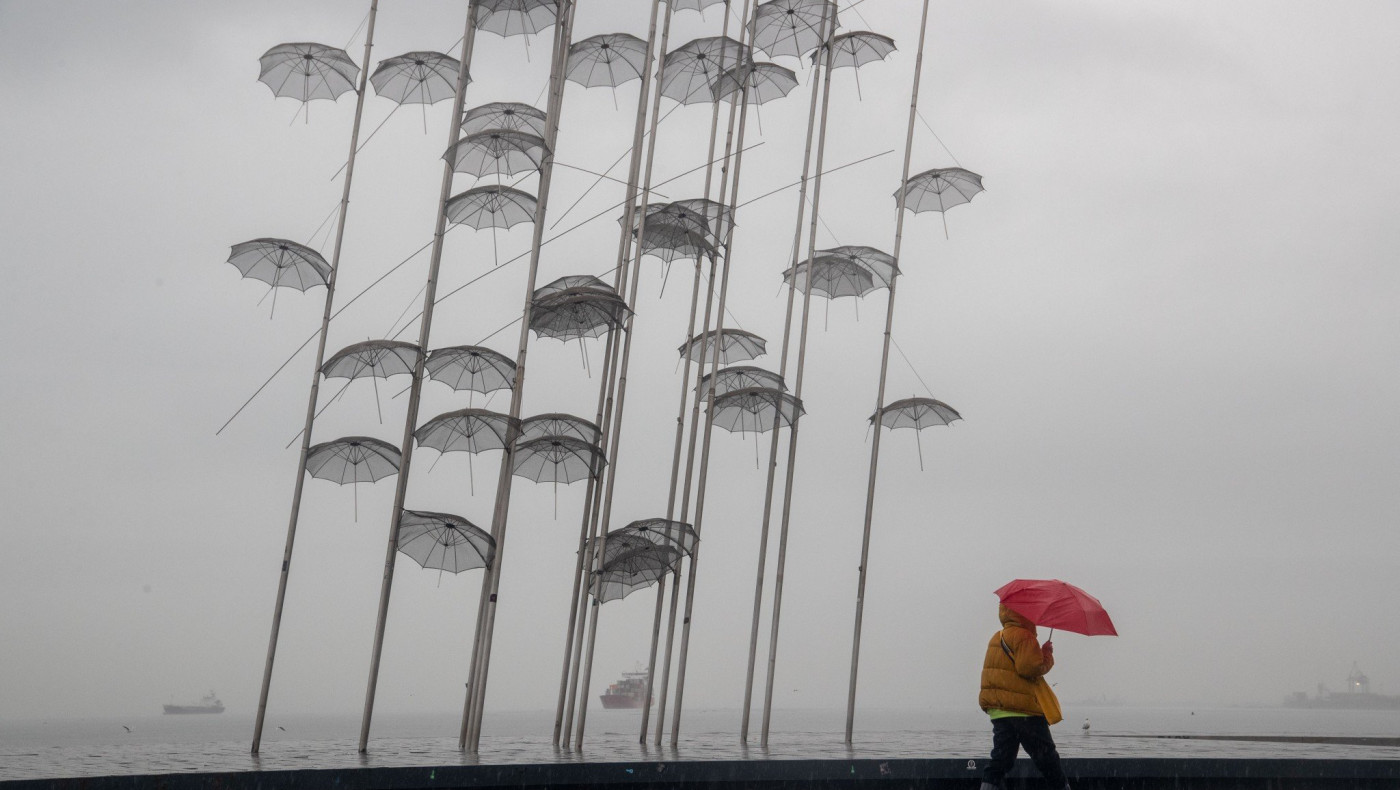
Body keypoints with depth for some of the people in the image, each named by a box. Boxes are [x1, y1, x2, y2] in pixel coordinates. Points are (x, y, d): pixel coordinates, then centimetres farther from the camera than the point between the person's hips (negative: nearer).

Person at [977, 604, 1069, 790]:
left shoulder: (997, 638, 20)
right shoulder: (1023, 636, -10)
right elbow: (1030, 667, -21)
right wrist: (1047, 654, -6)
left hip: (997, 710, 8)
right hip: (1024, 711, -8)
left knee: (1001, 758, 5)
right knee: (1046, 758, 3)